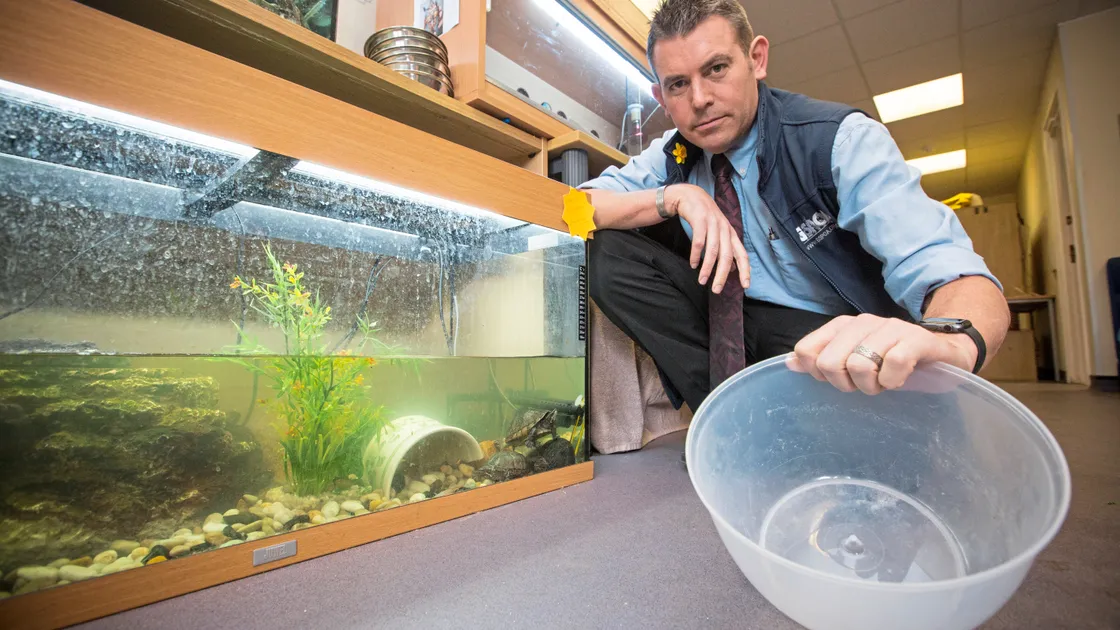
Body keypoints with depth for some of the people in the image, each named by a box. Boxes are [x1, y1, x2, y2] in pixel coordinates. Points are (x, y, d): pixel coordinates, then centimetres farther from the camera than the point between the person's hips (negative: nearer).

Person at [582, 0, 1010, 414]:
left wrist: (950, 339, -48)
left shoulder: (840, 140, -13)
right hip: (727, 320, 5)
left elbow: (953, 272, -23)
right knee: (604, 249, -15)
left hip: (835, 337, -4)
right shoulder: (673, 157, -1)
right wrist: (672, 198, -21)